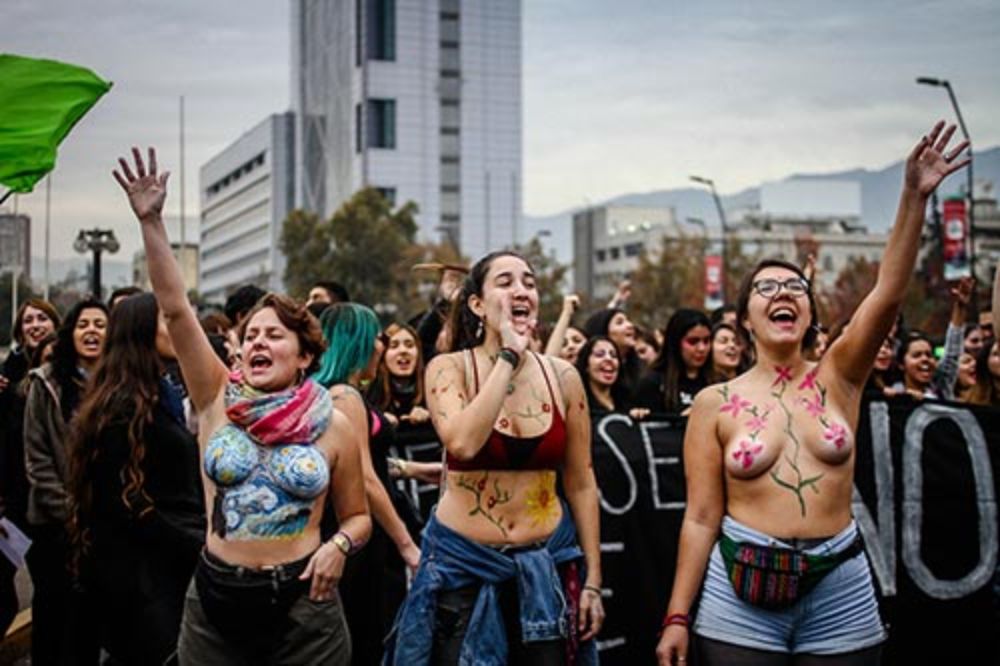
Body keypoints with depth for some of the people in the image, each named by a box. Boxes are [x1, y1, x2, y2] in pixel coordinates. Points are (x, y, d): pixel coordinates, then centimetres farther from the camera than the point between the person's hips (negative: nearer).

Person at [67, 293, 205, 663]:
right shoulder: (124, 405, -15)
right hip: (142, 572, -9)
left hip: (169, 563, 9)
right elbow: (127, 501, -20)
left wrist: (203, 538, 3)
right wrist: (199, 547, -18)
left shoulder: (160, 396, 14)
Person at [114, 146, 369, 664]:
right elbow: (175, 310, -7)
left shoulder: (333, 426, -2)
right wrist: (151, 222, -12)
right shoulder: (219, 400, 1)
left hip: (301, 606, -1)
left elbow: (357, 515, 9)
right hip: (214, 601, 2)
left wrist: (339, 545, -13)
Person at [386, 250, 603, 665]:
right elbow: (462, 443, -27)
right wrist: (508, 357, -20)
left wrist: (593, 581, 3)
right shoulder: (449, 368, -8)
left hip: (546, 565, 2)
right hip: (464, 565, -2)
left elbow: (581, 483, 5)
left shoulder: (563, 377, 0)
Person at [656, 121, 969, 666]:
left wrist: (914, 197, -21)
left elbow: (889, 292, -11)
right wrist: (677, 617, -3)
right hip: (742, 595, -1)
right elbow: (701, 517, 0)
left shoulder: (837, 377, 3)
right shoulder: (715, 403, -1)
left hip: (840, 590, 2)